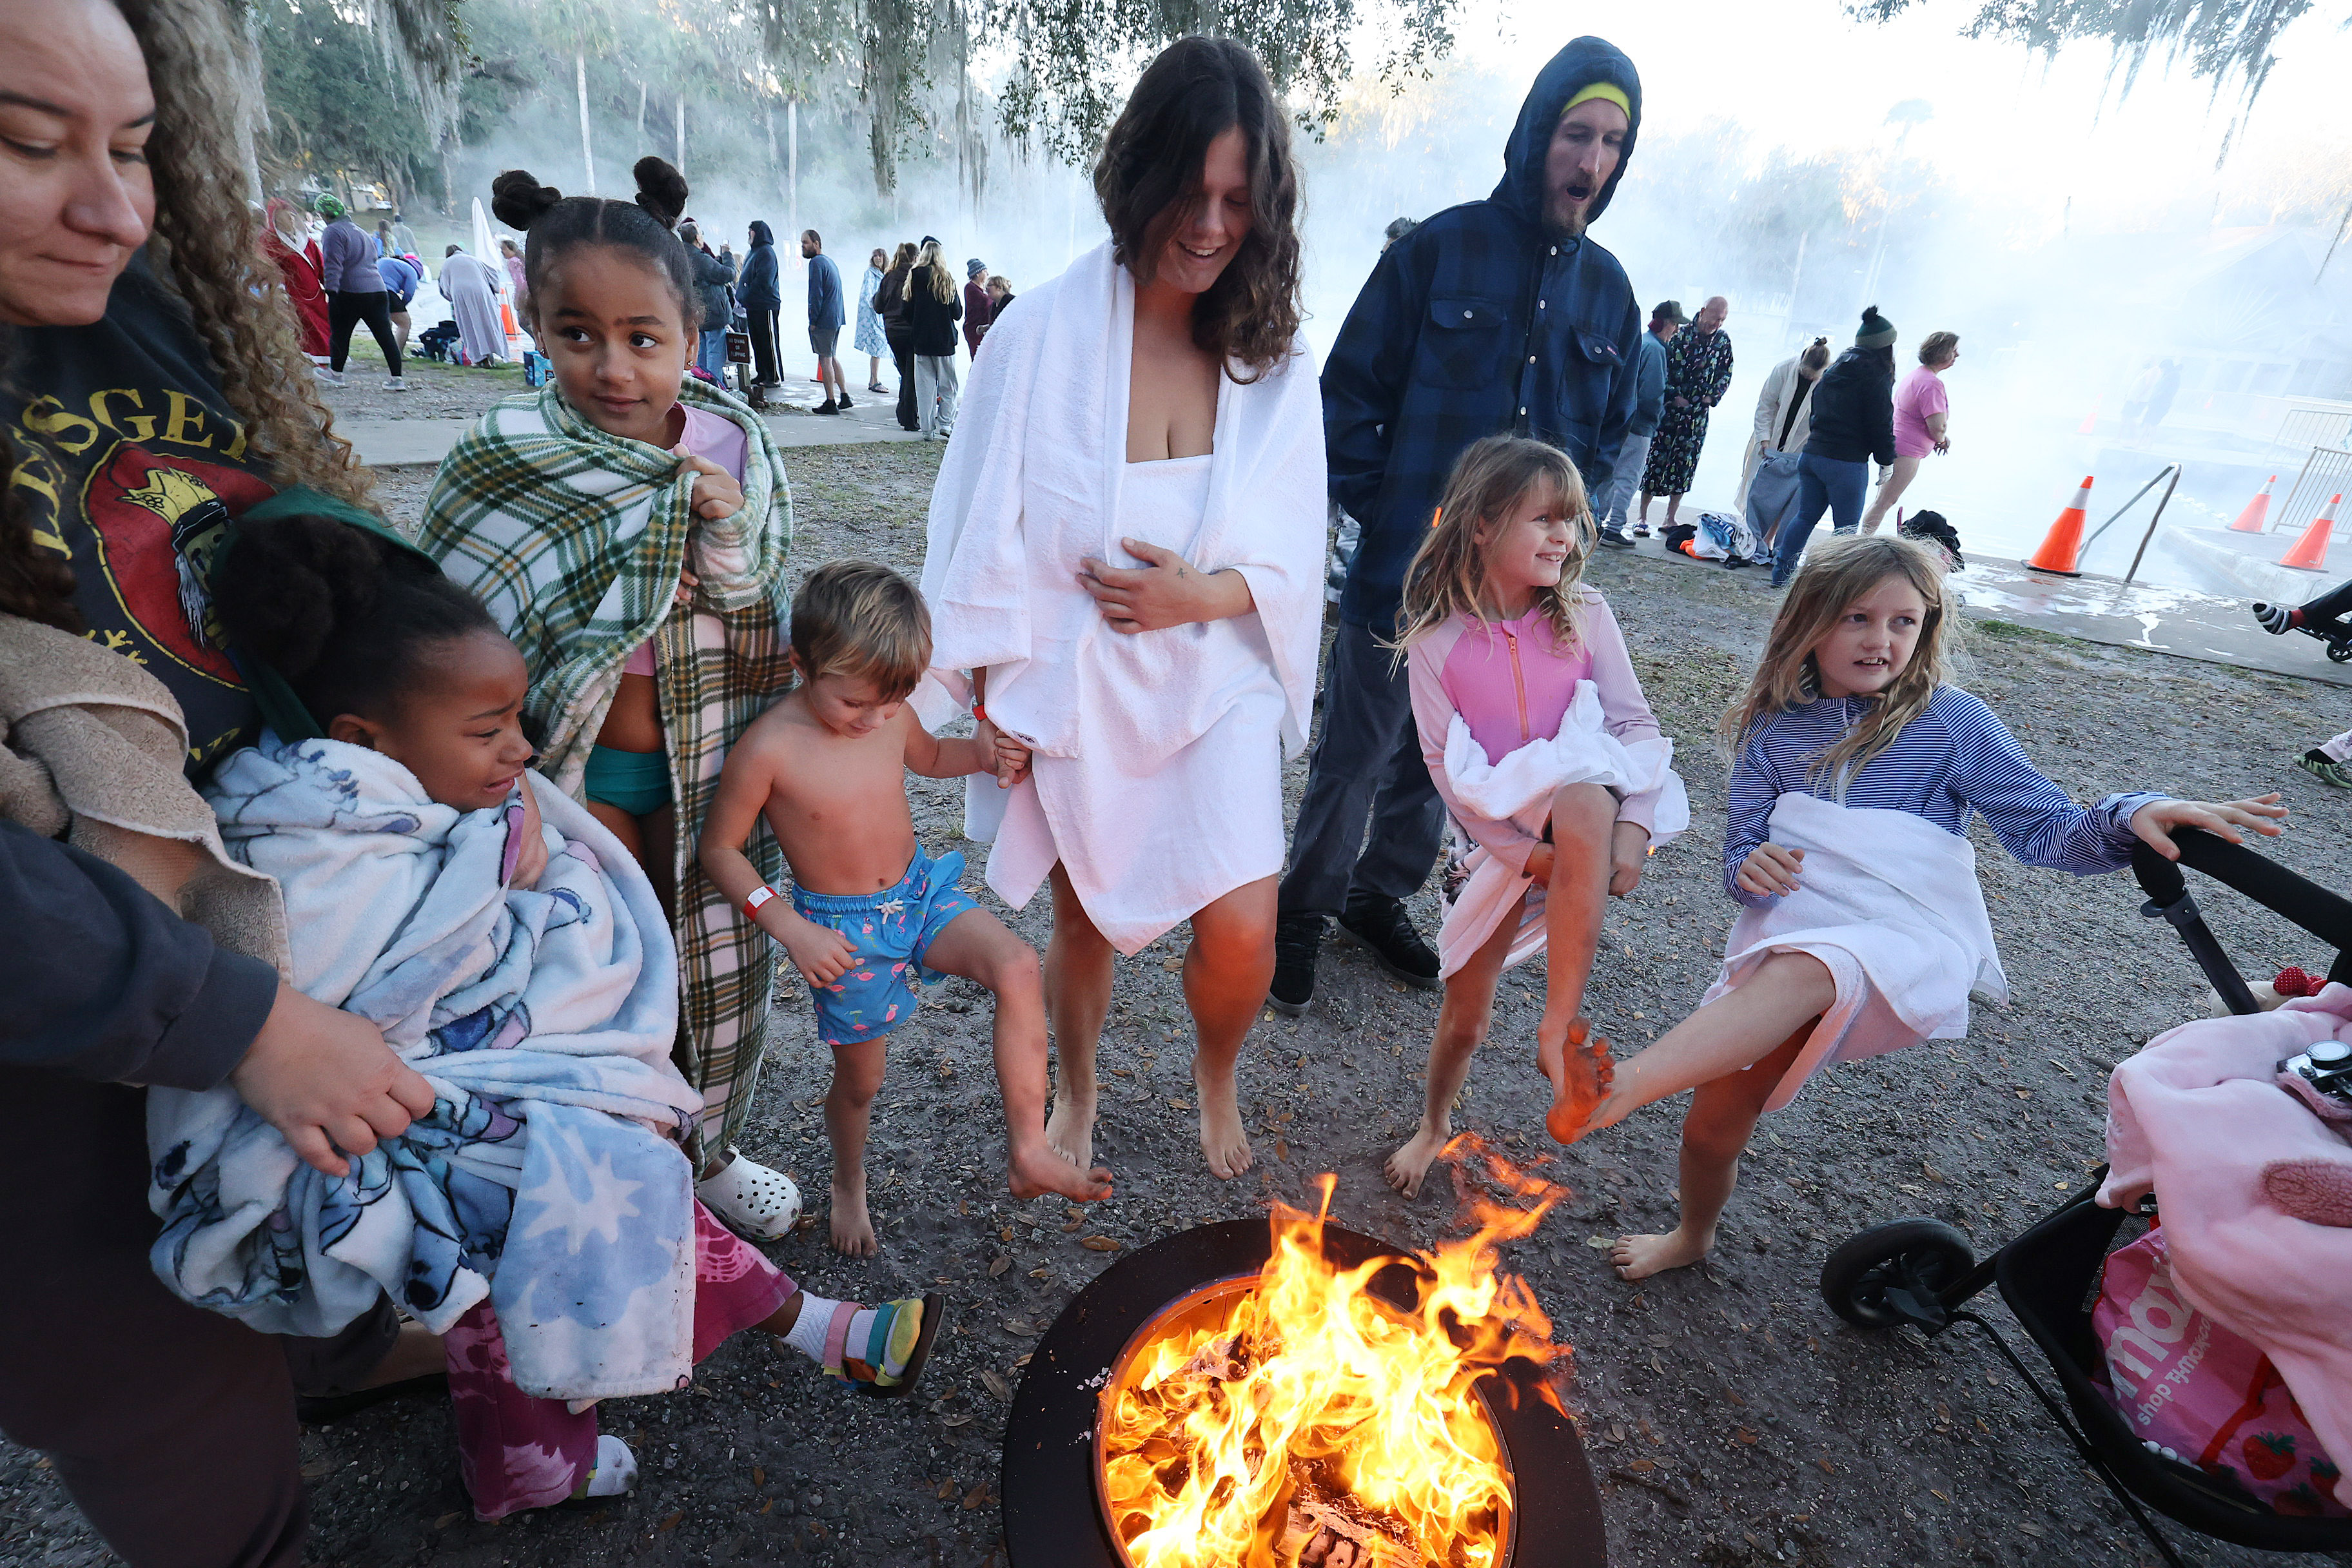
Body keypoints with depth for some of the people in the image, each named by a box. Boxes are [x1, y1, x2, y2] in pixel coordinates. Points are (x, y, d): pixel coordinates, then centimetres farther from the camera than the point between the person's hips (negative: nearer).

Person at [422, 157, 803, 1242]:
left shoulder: (734, 448, -5)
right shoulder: (500, 462, -11)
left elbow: (759, 632, -4)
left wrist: (725, 538, -21)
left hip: (709, 765, 3)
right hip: (579, 771, -2)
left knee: (716, 964, 17)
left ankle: (701, 1147, 44)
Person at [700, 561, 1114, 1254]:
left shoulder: (890, 714, -8)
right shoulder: (769, 748, -22)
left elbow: (929, 757, 16)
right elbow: (719, 848, -11)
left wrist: (982, 750, -6)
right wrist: (792, 929, -19)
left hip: (922, 890, 4)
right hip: (843, 928, -3)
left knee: (1018, 968, -22)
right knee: (860, 1077, 13)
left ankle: (1028, 1152, -12)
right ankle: (849, 1183, 47)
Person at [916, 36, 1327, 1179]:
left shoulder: (1275, 357, -2)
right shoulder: (1045, 334, -10)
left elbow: (1293, 558, 1)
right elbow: (985, 535, -6)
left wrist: (1200, 594, -18)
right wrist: (986, 700, -6)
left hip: (1217, 687, 1)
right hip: (1070, 688, -1)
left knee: (1241, 933, -9)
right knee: (1082, 916, 15)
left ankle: (1215, 1072, 30)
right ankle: (1077, 1093, 47)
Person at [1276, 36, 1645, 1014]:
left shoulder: (1608, 289, 9)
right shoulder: (1439, 249, -5)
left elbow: (1609, 433, 17)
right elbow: (1349, 390, -3)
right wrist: (1383, 511, -9)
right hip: (1402, 573, -4)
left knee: (1437, 766, 15)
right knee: (1355, 760, 4)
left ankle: (1380, 900, 36)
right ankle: (1302, 914, 24)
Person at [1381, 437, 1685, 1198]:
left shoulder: (1585, 616, -1)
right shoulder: (1437, 642, -6)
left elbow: (1637, 723, -4)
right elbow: (1447, 766, -8)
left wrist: (1633, 824, -20)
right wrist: (1524, 854, -15)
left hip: (1586, 799, 0)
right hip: (1503, 837, 0)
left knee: (1584, 801, -40)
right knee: (1465, 1011, 6)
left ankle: (1559, 1028, -28)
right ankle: (1434, 1124, 40)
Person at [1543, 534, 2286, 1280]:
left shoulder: (1949, 721, 2)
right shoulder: (1775, 726, 7)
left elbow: (2046, 829, 0)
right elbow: (1742, 848, 8)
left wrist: (2131, 818, -22)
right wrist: (1748, 867, -17)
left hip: (1905, 943, -3)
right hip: (1785, 938, 3)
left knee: (1798, 971, -40)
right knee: (1714, 1126, 0)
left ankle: (1615, 1091, -55)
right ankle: (1694, 1235, 31)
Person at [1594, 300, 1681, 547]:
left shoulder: (1638, 341, 11)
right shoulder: (1655, 348, -16)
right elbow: (1652, 394, -21)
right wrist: (1659, 413, -4)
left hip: (1619, 421, 9)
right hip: (1639, 425, -9)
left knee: (1611, 474, 16)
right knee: (1628, 479, -2)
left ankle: (1595, 522, 21)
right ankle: (1613, 529, 1)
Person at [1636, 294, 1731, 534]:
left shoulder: (1723, 340, 7)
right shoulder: (1680, 332, -7)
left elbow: (1725, 373, 15)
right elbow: (1662, 365, -7)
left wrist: (1712, 397, 1)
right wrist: (1673, 395, -11)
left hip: (1697, 413, 4)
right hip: (1669, 406, -4)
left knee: (1685, 463, 4)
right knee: (1656, 458, -4)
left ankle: (1670, 519, 11)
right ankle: (1642, 517, 3)